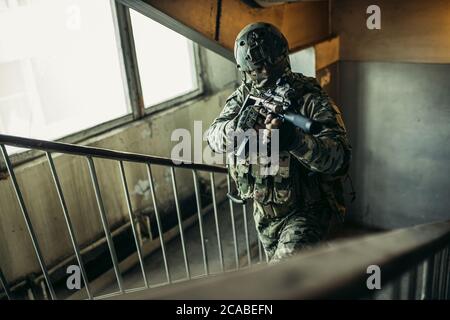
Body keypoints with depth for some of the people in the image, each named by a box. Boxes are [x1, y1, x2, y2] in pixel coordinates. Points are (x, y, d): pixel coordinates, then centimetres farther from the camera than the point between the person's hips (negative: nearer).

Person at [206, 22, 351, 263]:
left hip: (306, 210, -5)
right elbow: (214, 137, -15)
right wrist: (238, 126, -38)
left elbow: (340, 158, -31)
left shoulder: (312, 101, -19)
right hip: (264, 211, 6)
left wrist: (295, 139, -49)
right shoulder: (244, 97, -4)